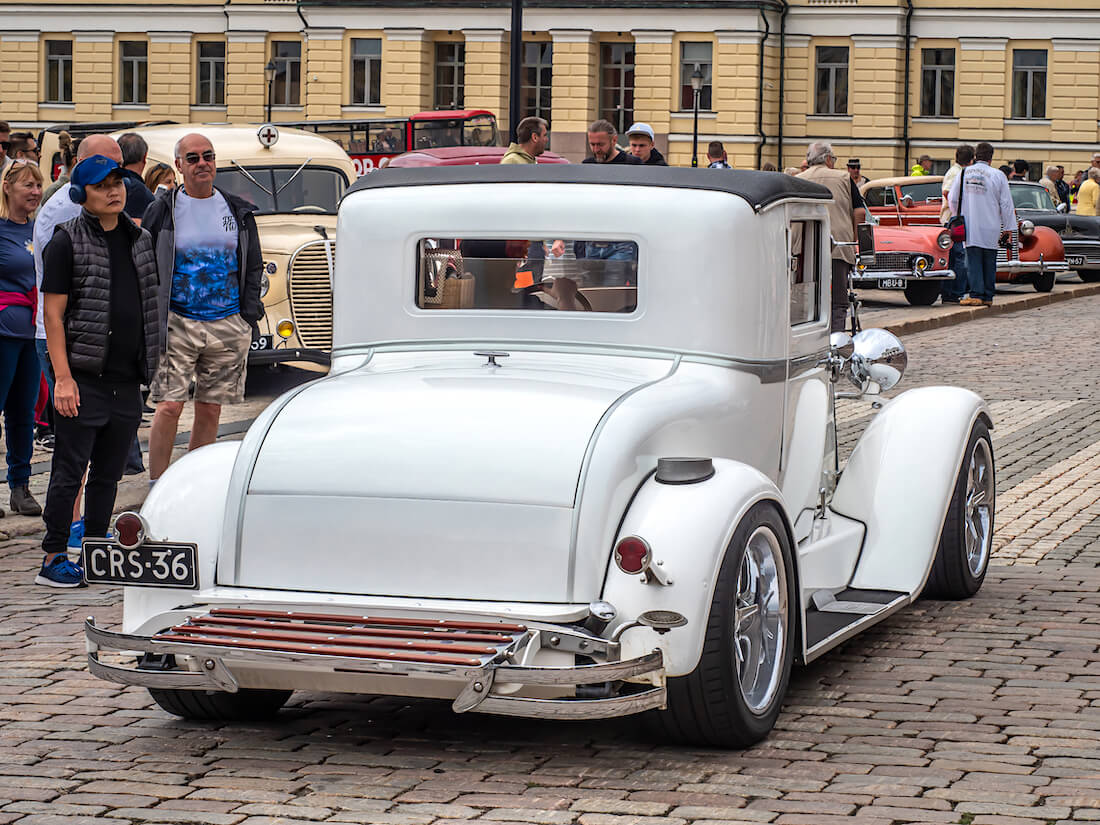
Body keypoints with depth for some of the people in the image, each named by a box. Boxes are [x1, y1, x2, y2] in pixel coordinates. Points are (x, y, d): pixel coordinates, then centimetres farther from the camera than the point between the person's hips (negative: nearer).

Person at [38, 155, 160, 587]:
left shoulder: (139, 239, 14)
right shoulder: (68, 241, -4)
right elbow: (53, 313, -7)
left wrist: (153, 366, 15)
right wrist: (63, 377, -14)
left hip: (127, 380, 5)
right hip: (85, 377, -5)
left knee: (109, 473, 10)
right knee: (70, 470, -3)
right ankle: (53, 559, 2)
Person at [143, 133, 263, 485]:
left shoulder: (238, 211, 10)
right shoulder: (163, 210, 2)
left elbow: (253, 267, 15)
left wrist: (248, 315, 6)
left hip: (227, 324, 3)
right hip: (178, 323, -3)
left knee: (210, 410, 7)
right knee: (169, 406, -9)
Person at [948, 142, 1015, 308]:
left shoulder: (964, 173, 2)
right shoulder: (998, 176, -3)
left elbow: (952, 199, 8)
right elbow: (1006, 205, 0)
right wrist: (1007, 228, 8)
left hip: (970, 227, 1)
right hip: (990, 229, -1)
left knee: (973, 262, -1)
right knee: (989, 263, 8)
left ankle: (976, 295, -10)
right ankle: (987, 297, 11)